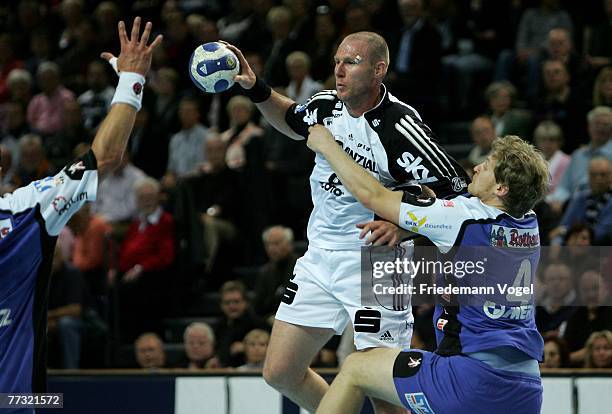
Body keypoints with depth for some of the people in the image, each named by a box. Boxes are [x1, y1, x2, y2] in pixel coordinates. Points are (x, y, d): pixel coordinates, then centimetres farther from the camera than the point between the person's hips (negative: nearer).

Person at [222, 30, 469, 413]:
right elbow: (293, 122, 27)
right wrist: (256, 89, 12)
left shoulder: (400, 128, -20)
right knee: (280, 373, 8)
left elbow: (457, 192, -20)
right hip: (320, 261, 7)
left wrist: (402, 226, -31)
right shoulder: (326, 106, 1)